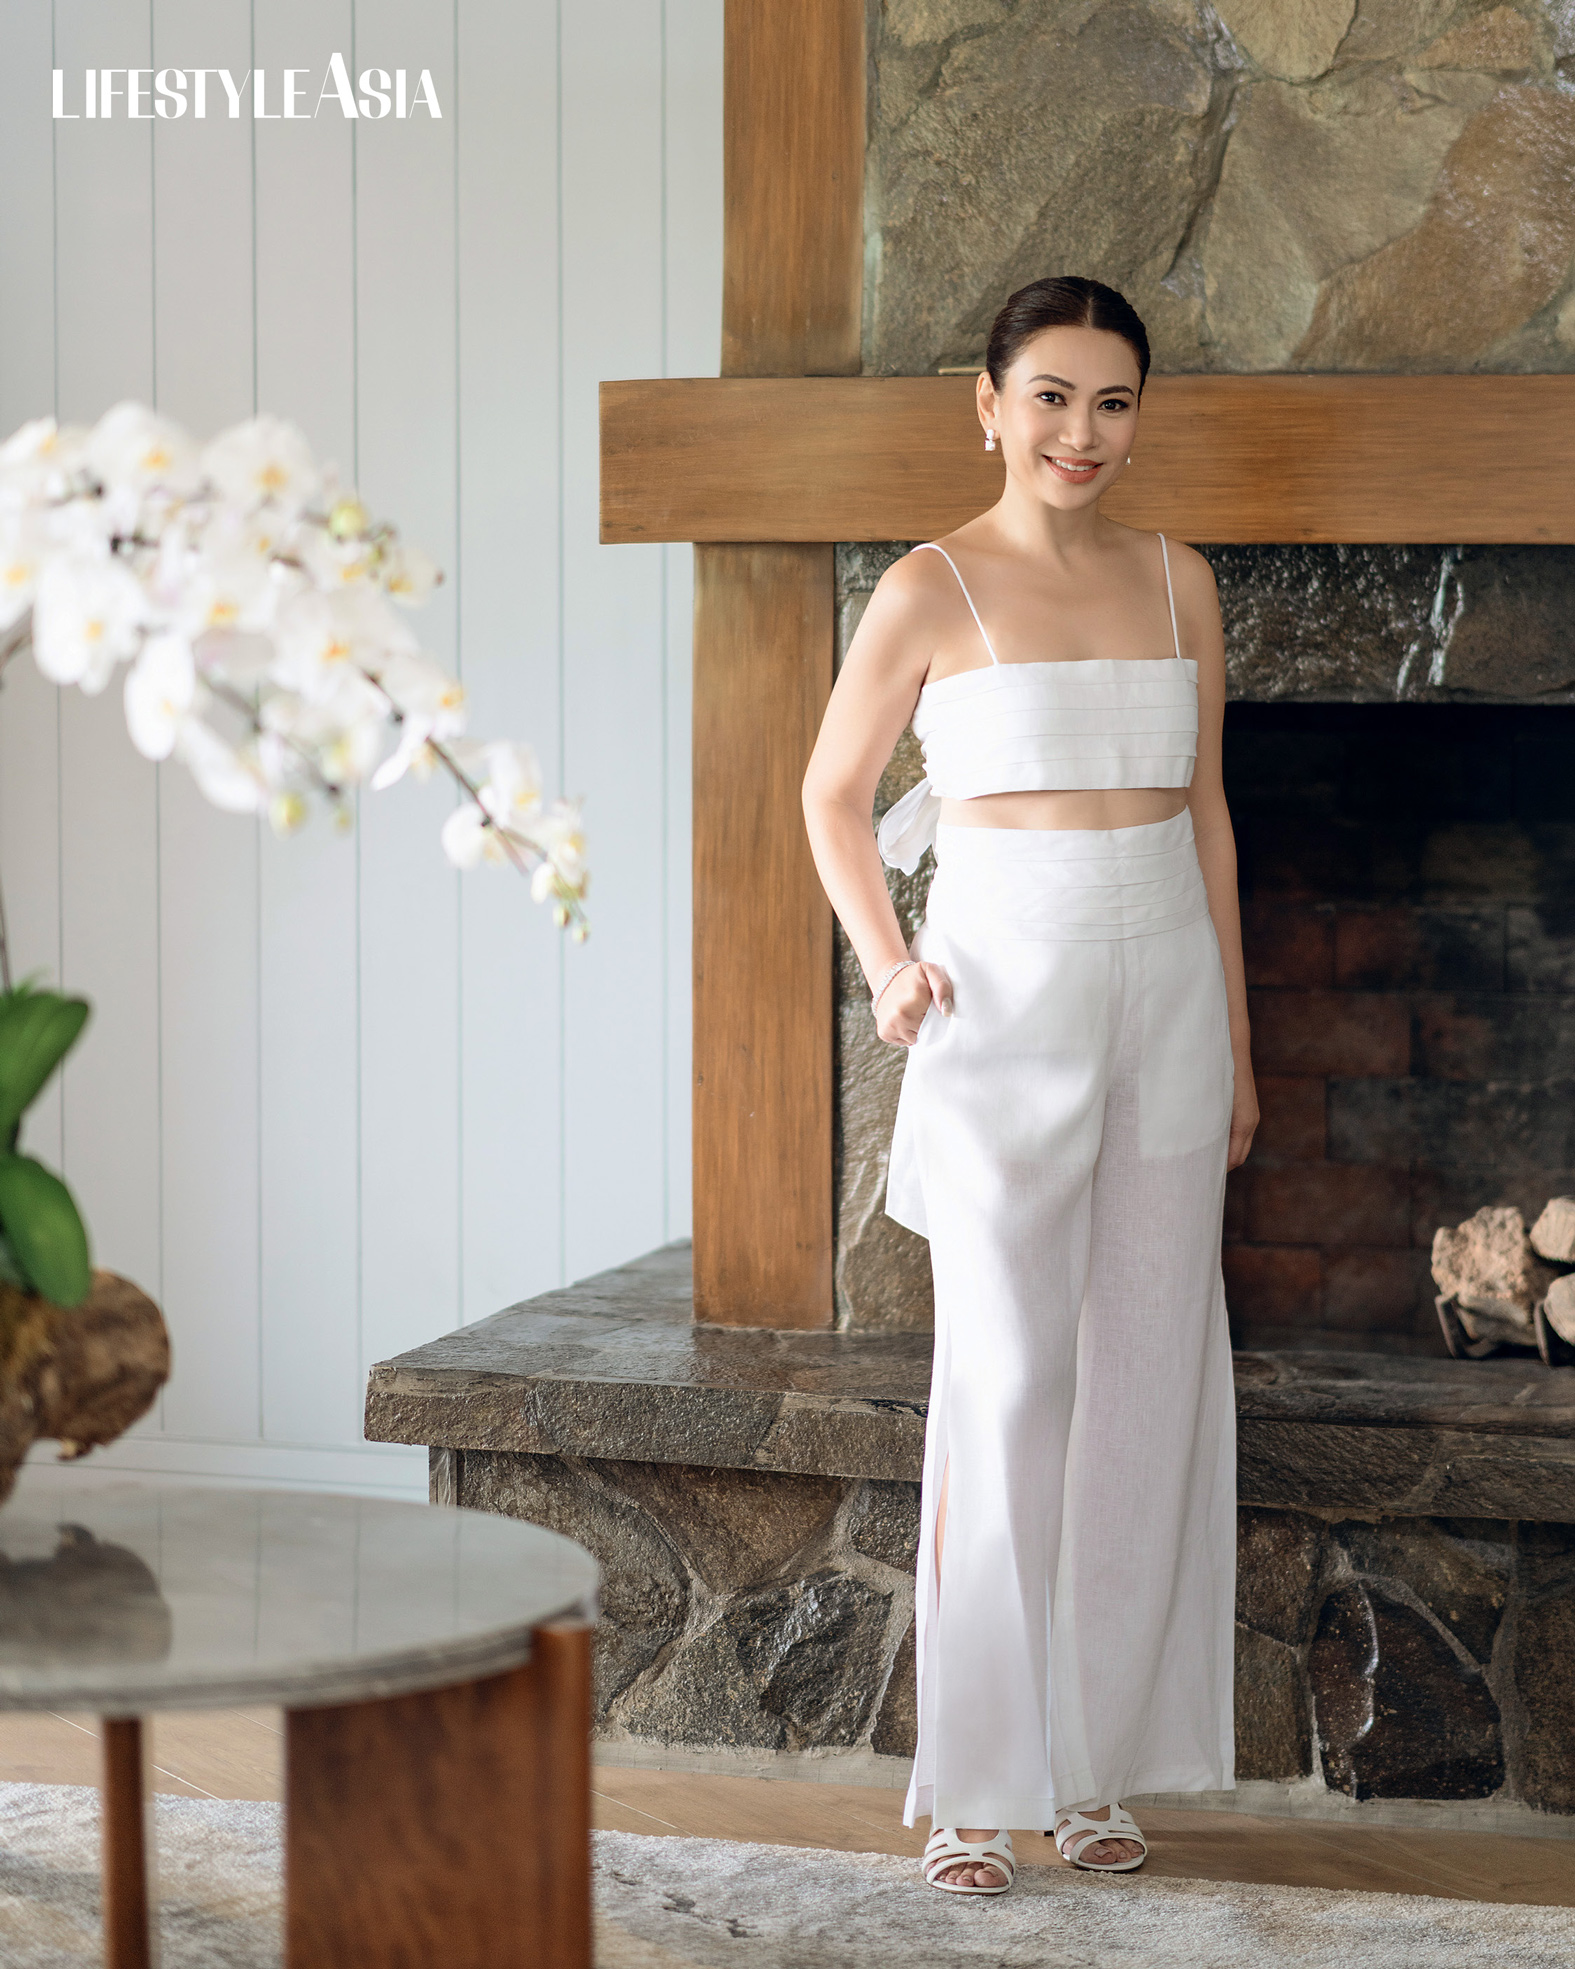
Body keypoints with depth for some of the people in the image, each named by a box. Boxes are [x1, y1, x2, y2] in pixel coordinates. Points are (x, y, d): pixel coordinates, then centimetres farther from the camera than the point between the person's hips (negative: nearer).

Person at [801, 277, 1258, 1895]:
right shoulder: (932, 592, -3)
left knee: (1146, 1383, 6)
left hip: (1162, 992, 4)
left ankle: (1094, 1762, 17)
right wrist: (884, 964, -9)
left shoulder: (1177, 582, 9)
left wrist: (1234, 1036, 11)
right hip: (1005, 998, -4)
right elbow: (832, 793, 5)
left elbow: (1205, 811, 13)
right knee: (1005, 1384, -5)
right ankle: (976, 1784, 3)